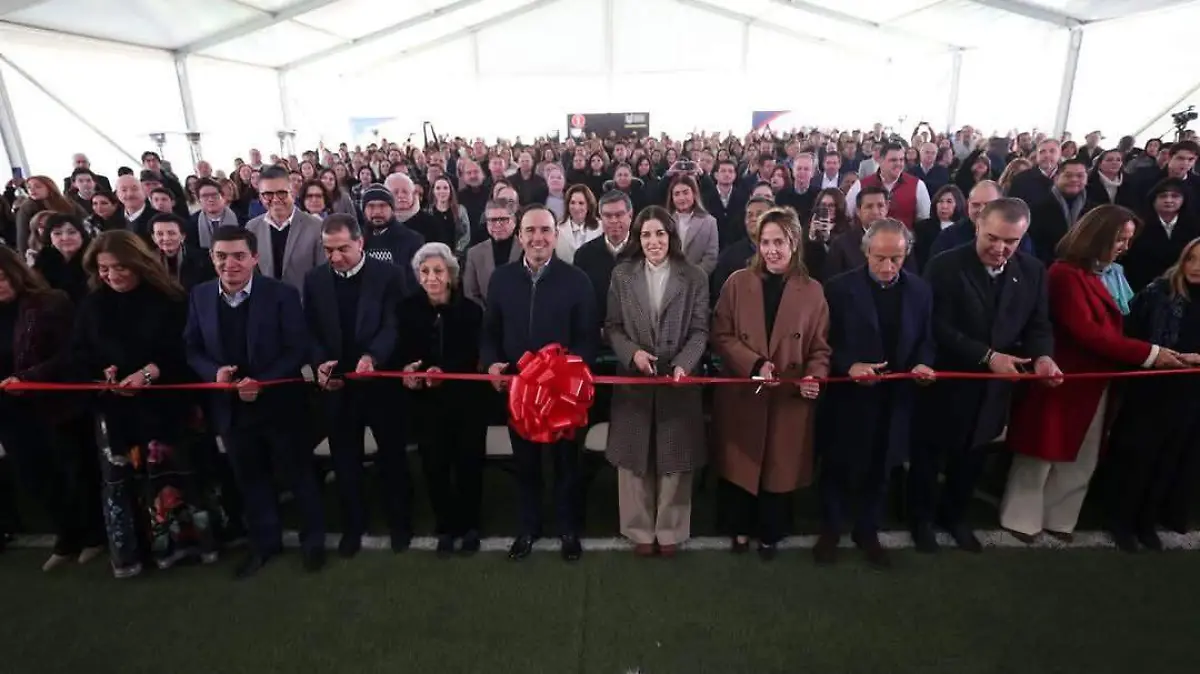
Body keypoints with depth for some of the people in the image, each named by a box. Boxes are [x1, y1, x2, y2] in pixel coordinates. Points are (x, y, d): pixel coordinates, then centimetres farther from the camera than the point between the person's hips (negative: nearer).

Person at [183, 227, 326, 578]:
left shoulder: (282, 294, -13)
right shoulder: (200, 296, 1)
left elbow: (298, 349, -14)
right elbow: (192, 349, 7)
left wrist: (261, 382, -24)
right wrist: (214, 372, -14)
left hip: (278, 403, -4)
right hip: (230, 406, 4)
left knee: (297, 473, 11)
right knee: (250, 479, 19)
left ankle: (313, 539, 30)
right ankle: (265, 541, 38)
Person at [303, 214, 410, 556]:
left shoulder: (387, 275, -5)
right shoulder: (314, 280, 5)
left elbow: (393, 325, -12)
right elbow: (310, 331, 4)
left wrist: (372, 357, -29)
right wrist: (319, 364, -15)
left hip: (381, 381, -2)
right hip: (337, 384, 3)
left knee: (393, 454, 11)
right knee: (345, 460, 13)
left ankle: (400, 522, 29)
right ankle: (352, 526, 30)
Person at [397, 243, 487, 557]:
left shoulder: (469, 309, -7)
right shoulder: (409, 309, -2)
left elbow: (473, 357, -12)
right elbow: (404, 354, -3)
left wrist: (443, 372, -28)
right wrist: (408, 372, -25)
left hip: (466, 399, -1)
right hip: (427, 402, 1)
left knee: (468, 463, 6)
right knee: (434, 466, 5)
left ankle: (470, 525, 27)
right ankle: (446, 526, 25)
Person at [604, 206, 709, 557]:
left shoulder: (694, 277, 2)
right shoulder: (622, 275, 5)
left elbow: (700, 330, -3)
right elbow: (612, 326, 3)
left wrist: (683, 364, -19)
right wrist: (632, 352, -14)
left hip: (678, 380, -1)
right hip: (633, 380, 1)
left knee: (675, 460, 9)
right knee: (634, 459, 9)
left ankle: (670, 531, 26)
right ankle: (640, 530, 25)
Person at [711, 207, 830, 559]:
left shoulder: (812, 291, 1)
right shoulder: (738, 283, -1)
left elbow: (820, 346, 2)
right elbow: (721, 336, -4)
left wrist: (814, 376, -18)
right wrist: (755, 364, -18)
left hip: (791, 398, 0)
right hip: (741, 394, 0)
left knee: (780, 466, 12)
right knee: (739, 465, 11)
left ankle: (770, 534, 34)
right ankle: (740, 527, 34)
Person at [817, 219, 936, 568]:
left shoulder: (921, 290, 2)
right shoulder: (839, 287, -9)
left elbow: (926, 340, 8)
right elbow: (824, 341, -8)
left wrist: (922, 363, -12)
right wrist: (850, 366, -23)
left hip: (895, 399, 3)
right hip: (848, 396, -3)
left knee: (879, 470, 17)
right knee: (838, 468, 12)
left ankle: (868, 531, 37)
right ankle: (830, 529, 32)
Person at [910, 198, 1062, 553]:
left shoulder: (1033, 271, 0)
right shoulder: (945, 266, -16)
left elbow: (1038, 324, 4)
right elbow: (938, 327, -20)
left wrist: (1042, 356, -18)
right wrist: (987, 356, -26)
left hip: (993, 387, 5)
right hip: (946, 382, -5)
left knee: (972, 458, 22)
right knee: (928, 453, 13)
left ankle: (954, 515, 44)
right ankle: (922, 517, 35)